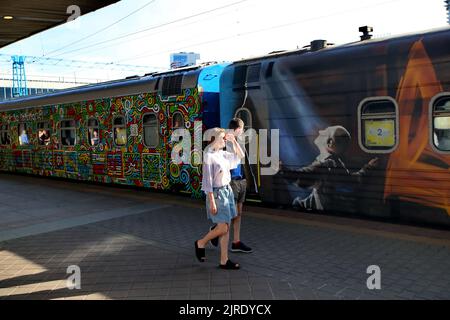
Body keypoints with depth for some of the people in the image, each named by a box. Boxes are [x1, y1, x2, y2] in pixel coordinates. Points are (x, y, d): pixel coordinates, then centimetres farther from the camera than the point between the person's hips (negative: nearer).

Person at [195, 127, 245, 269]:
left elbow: (240, 156, 21)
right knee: (222, 228, -6)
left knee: (226, 228, 7)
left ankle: (224, 261, 14)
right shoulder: (209, 156, -15)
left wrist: (233, 140, 8)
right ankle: (201, 243, 19)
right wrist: (212, 201, -18)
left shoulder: (223, 154, 8)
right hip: (217, 193, -8)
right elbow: (208, 180, -17)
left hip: (227, 190, 8)